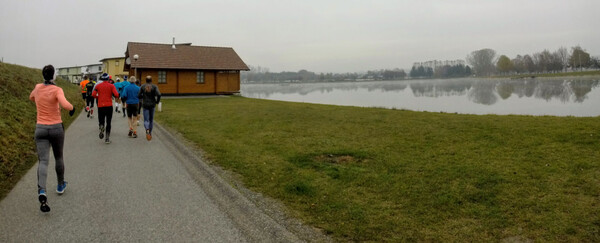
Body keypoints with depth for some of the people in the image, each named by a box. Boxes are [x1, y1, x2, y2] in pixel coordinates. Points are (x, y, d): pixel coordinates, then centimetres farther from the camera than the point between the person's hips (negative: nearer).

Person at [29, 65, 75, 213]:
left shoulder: (38, 87, 4)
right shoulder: (57, 90, -12)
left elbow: (31, 97, 28)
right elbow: (65, 105, -29)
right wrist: (72, 108, -8)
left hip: (41, 129, 2)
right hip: (56, 128, -2)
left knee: (43, 161, -7)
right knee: (58, 157, 20)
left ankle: (42, 192, -28)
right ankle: (60, 185, 36)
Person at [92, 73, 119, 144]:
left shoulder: (98, 86, 5)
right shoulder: (111, 86, -1)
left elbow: (93, 94, -4)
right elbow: (116, 95, -12)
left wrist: (98, 97, 15)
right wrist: (117, 96, 10)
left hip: (100, 106, 1)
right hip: (109, 106, -1)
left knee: (101, 120, 13)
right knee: (108, 122, 6)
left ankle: (101, 127, -23)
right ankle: (107, 138, 2)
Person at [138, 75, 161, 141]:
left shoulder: (142, 87, -1)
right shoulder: (154, 86, -4)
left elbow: (139, 96, -3)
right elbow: (158, 94, -19)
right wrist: (157, 101, -2)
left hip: (145, 105, 0)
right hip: (152, 105, 1)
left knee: (146, 120, -2)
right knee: (151, 119, 18)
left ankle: (147, 130, -33)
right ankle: (150, 133, 25)